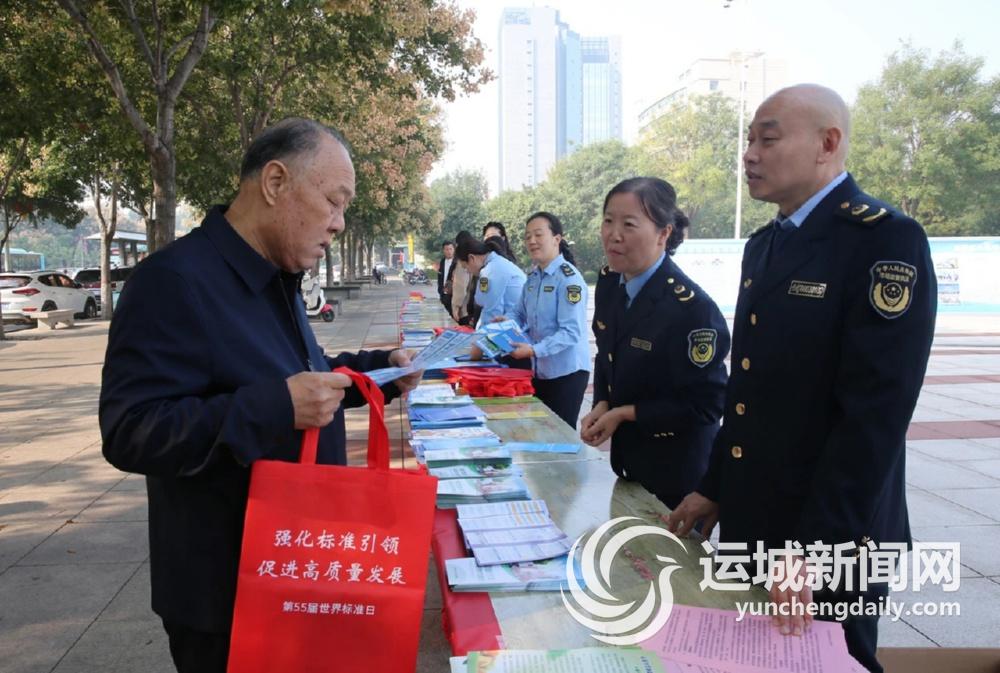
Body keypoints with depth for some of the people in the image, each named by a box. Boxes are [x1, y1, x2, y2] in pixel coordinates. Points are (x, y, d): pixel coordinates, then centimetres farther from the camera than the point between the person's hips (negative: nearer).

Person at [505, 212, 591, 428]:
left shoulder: (569, 278, -17)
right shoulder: (532, 277, 7)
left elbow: (571, 332, -23)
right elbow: (519, 315, 17)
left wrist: (534, 350, -32)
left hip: (566, 372, -7)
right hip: (539, 370, 8)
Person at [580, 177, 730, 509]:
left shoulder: (691, 307, -26)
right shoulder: (608, 283, -3)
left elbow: (706, 405, -22)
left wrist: (625, 414, -19)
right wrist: (601, 406, -6)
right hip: (627, 455, 7)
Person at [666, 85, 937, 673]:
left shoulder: (886, 240, -16)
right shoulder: (764, 244, 10)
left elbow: (877, 411, -22)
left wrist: (814, 547, -23)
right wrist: (715, 489, 10)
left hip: (830, 536, -7)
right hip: (751, 522, 8)